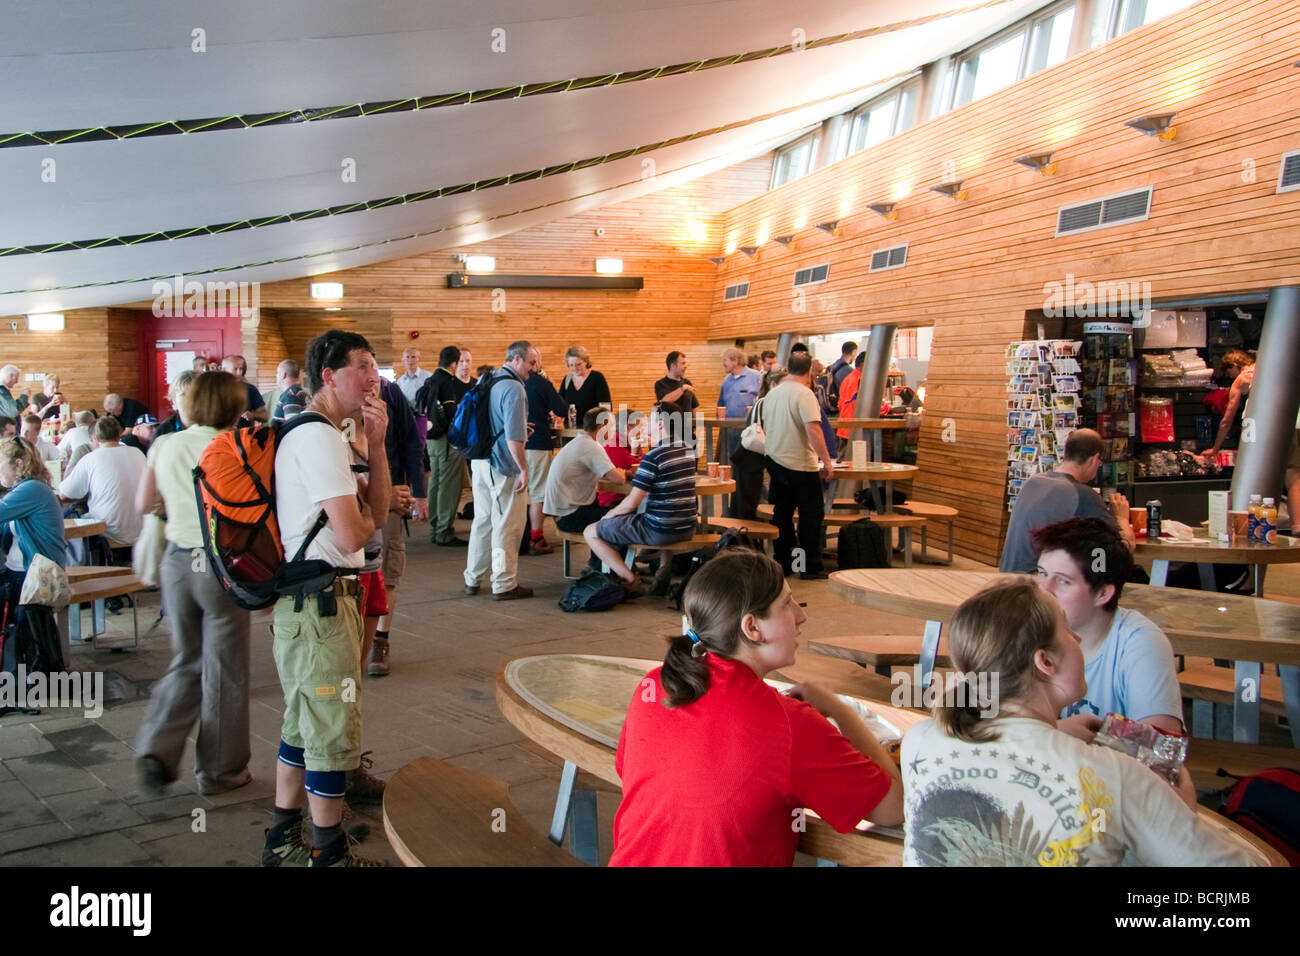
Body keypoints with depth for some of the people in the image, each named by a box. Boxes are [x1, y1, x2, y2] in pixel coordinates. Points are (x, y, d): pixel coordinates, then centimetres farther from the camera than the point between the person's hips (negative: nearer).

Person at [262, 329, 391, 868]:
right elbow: (352, 535, -25)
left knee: (304, 721, 20)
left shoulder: (312, 433, 16)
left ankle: (284, 839, 33)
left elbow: (379, 510, 12)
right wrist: (365, 519, -2)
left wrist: (376, 444, 1)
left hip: (306, 600, 11)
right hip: (320, 601, -11)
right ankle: (329, 854, 14)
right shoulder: (320, 438, -18)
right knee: (332, 729, 1)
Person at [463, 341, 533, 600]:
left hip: (479, 462, 9)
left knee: (482, 521, 17)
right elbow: (513, 437, -23)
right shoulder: (513, 389, -17)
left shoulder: (487, 381, 11)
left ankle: (472, 579, 25)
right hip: (502, 466, -9)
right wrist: (524, 469, -17)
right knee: (506, 526, 0)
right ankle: (504, 585, 7)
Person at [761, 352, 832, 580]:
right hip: (800, 464, -7)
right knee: (811, 515, 2)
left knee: (782, 513, 13)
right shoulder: (804, 394, -15)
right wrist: (826, 461, -19)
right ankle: (810, 567, 5)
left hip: (775, 461, 7)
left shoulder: (772, 393, 8)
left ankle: (782, 563, 18)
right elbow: (813, 429, -23)